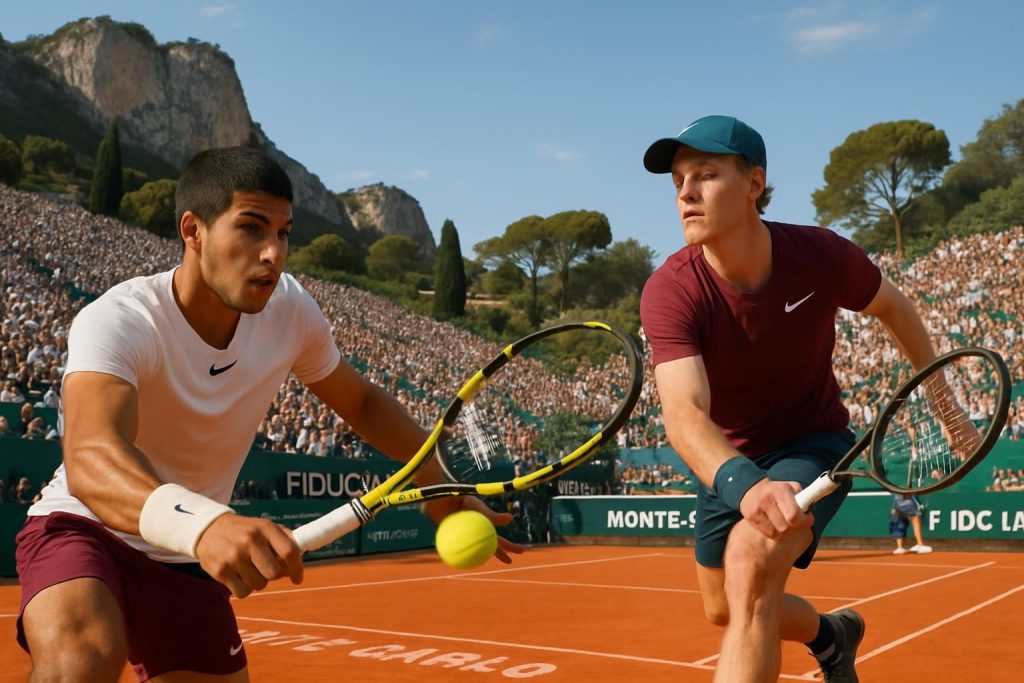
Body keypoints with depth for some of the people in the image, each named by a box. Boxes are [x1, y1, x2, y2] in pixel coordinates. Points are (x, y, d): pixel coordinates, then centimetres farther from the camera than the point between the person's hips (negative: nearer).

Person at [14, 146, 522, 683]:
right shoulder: (116, 322, -28)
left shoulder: (290, 308, -11)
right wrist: (201, 522, -66)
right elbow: (91, 457, -47)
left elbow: (361, 401, 7)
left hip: (189, 560, 6)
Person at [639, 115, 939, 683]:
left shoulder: (822, 256, -23)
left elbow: (893, 307, 0)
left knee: (750, 566, -31)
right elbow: (684, 413, -43)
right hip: (730, 461, 3)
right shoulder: (669, 293, -28)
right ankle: (832, 635, 49)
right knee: (725, 611, 19)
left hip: (813, 443, -2)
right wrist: (743, 485, -62)